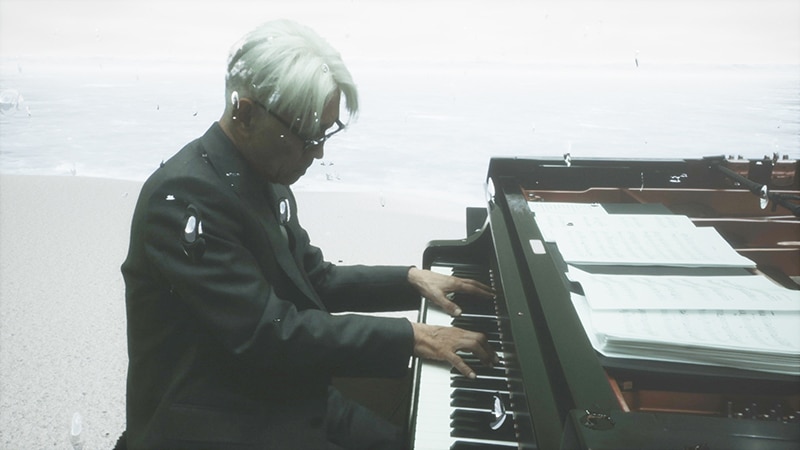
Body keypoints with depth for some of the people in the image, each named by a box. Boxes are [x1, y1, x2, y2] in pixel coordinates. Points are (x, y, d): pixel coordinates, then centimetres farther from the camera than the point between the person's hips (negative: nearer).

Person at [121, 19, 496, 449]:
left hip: (287, 401, 8)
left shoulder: (265, 178, 4)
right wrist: (408, 338, -23)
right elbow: (267, 334, -27)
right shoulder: (186, 195, -23)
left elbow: (313, 280, 14)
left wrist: (411, 280, 4)